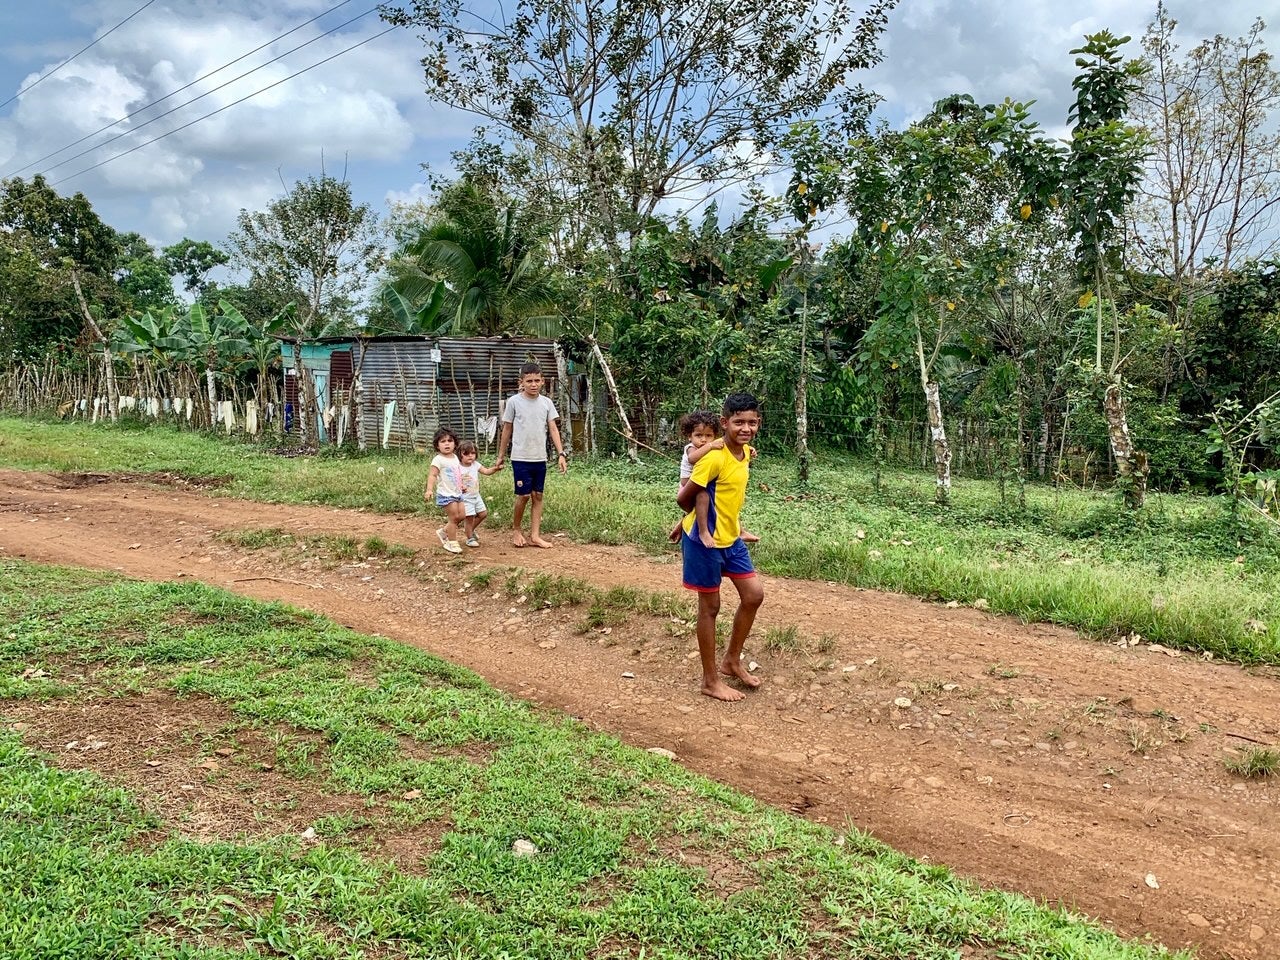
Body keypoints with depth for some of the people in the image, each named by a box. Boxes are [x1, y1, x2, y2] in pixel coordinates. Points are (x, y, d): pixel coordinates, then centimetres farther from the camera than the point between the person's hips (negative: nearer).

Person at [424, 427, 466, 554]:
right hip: (446, 494, -8)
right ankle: (452, 543, 8)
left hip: (457, 493, 8)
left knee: (461, 515, 8)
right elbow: (432, 475, -24)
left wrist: (460, 486, 31)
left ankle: (444, 532, 26)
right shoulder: (438, 460, -16)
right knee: (454, 517, -4)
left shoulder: (455, 457, 9)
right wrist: (429, 489, -35)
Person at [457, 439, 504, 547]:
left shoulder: (475, 464, 0)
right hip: (465, 498, -7)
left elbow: (486, 471, 1)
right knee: (470, 518, -2)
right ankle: (470, 538, 16)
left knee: (483, 513, 13)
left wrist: (495, 468, -17)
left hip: (476, 496, 7)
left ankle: (470, 530, 33)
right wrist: (460, 487, -41)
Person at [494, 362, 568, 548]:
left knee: (537, 495, 6)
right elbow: (507, 430, 3)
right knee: (524, 495, -4)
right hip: (521, 458, -4)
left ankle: (535, 536, 13)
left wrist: (561, 454, -6)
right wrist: (501, 456, 7)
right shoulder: (514, 401, -5)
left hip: (540, 458, 4)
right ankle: (516, 531, 18)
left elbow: (553, 429, 4)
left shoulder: (546, 402, 3)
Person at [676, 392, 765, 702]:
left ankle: (731, 661, 26)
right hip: (705, 541, -8)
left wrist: (735, 525, 10)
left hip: (731, 539, 8)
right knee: (710, 607, 2)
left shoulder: (746, 452, 1)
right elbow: (684, 497, -19)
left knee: (754, 594, 9)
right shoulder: (714, 457, -25)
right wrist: (703, 524, -2)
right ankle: (711, 680, 15)